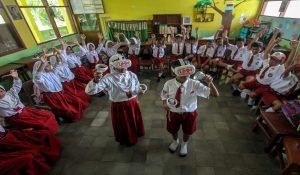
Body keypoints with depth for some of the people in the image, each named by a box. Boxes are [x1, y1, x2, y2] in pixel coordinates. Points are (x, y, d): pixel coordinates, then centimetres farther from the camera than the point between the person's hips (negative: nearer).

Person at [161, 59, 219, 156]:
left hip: (189, 113, 0)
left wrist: (210, 83, -40)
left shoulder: (195, 84, -22)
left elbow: (215, 94, -22)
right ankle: (175, 141, 65)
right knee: (173, 130, 26)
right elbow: (164, 96, -3)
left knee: (187, 131, 27)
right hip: (173, 113, 0)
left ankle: (184, 144, 63)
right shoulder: (169, 84, -21)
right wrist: (165, 104, -24)